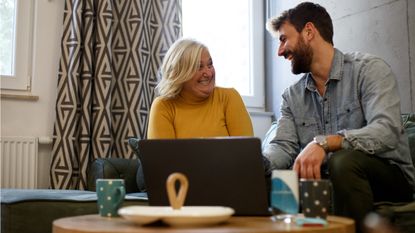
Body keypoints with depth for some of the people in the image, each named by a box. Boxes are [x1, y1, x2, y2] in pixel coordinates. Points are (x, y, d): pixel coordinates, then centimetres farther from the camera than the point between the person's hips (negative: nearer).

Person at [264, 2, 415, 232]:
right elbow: (283, 147, -2)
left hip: (388, 174, -3)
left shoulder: (370, 69, -8)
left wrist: (324, 142, -36)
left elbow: (386, 131, -22)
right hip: (327, 180, 3)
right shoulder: (292, 96, 9)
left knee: (344, 161, -35)